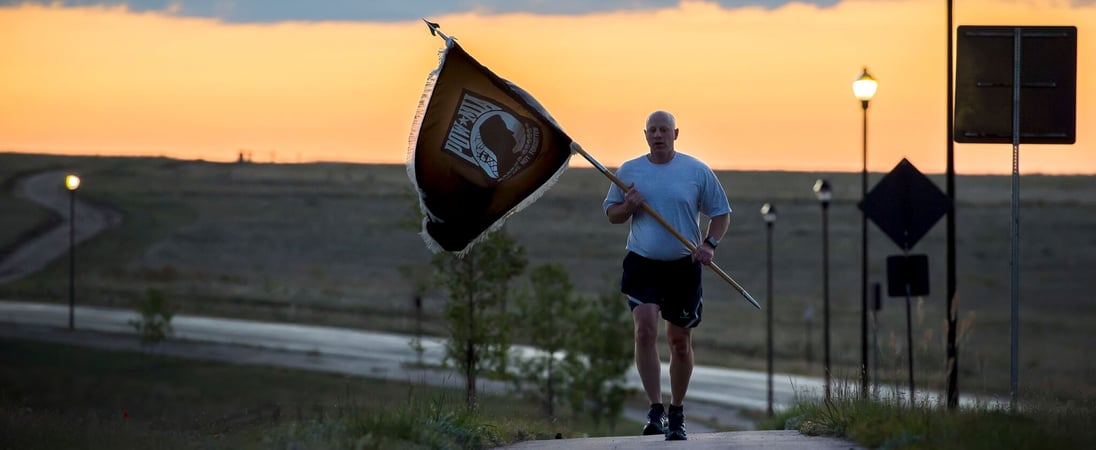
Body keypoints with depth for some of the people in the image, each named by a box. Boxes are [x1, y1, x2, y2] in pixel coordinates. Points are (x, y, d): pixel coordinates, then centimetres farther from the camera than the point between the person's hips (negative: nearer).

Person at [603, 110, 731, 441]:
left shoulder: (697, 171, 1)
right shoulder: (628, 171, 5)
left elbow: (721, 213, 7)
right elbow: (611, 214, 13)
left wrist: (710, 244, -10)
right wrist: (628, 206, -9)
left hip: (683, 265, 0)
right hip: (643, 264, 0)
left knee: (680, 340, 7)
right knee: (645, 330, -19)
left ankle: (677, 413, 22)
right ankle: (655, 410, -18)